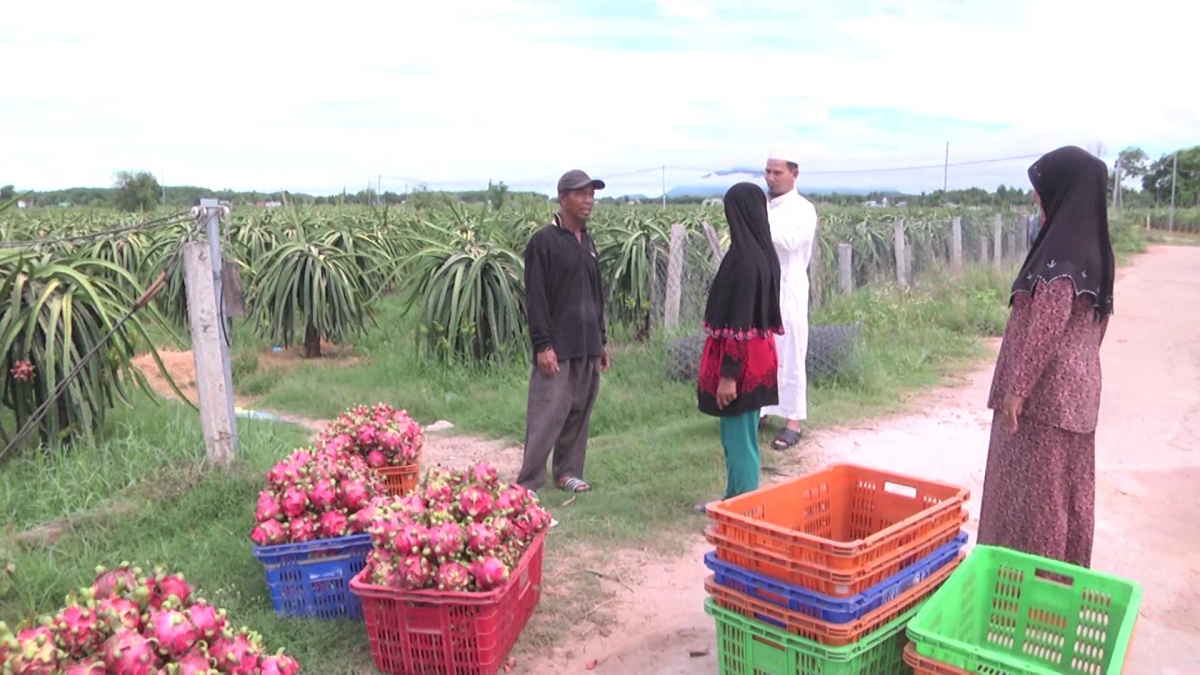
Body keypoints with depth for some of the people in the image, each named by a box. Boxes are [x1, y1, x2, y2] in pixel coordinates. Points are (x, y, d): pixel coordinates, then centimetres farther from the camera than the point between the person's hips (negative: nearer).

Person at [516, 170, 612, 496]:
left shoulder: (588, 242, 15)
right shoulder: (544, 241, -7)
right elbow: (535, 297, -11)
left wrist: (602, 340, 18)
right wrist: (543, 344, -16)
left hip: (587, 347, 7)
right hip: (557, 348, -7)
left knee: (579, 414, 11)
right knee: (547, 416, -7)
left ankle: (567, 472, 22)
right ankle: (527, 481, 1)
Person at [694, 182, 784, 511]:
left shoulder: (743, 257, -21)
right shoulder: (763, 252, 8)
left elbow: (738, 321, -23)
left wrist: (728, 374, -20)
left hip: (742, 360, -9)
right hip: (757, 355, 9)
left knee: (738, 437, 2)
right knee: (739, 435, 19)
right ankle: (736, 499, 31)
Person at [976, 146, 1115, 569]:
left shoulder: (1060, 251, -19)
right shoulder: (1094, 248, 9)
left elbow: (1045, 327, -23)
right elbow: (1097, 321, 15)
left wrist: (1016, 387, -17)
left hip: (1046, 387, -9)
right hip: (1078, 385, 9)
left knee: (1032, 487, 1)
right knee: (1069, 485, 17)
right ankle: (1066, 568, 28)